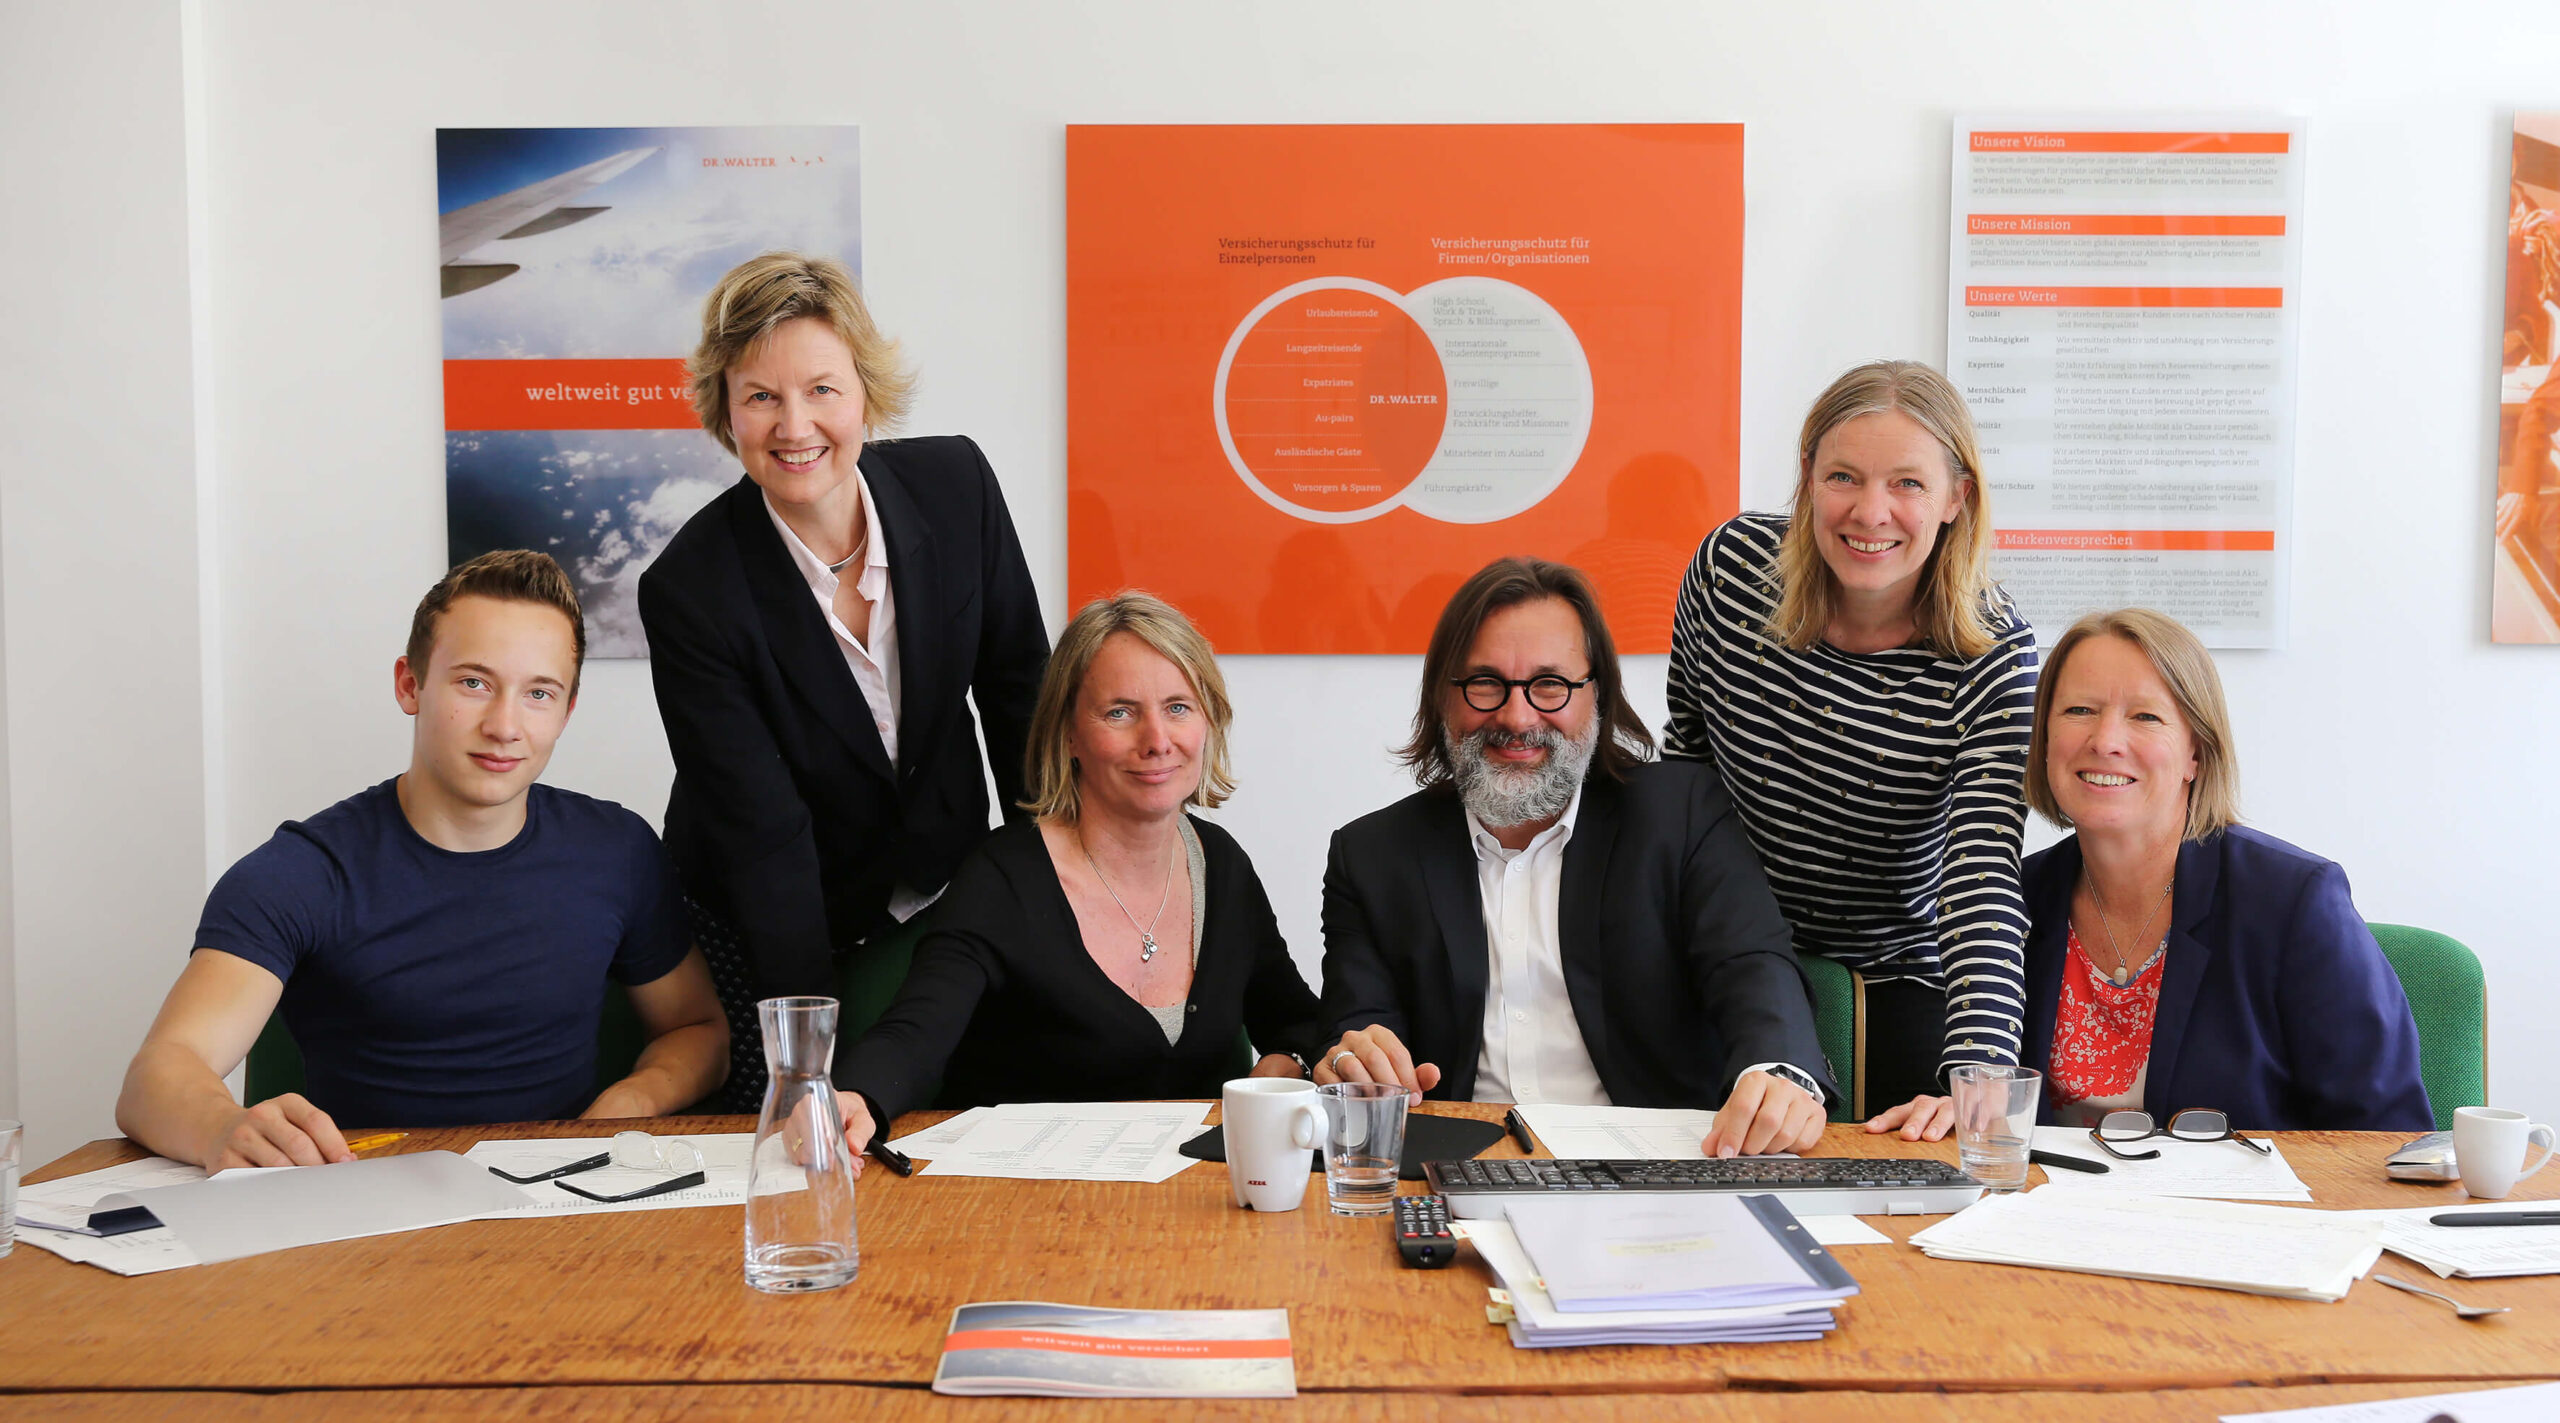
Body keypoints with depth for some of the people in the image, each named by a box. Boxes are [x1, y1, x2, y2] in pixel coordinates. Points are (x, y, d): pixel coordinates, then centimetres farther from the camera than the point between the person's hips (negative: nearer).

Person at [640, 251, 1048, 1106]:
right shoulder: (689, 588, -23)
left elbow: (1018, 686, -1)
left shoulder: (955, 484, -13)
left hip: (943, 902, 3)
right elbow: (764, 835, -24)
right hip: (762, 933, -3)